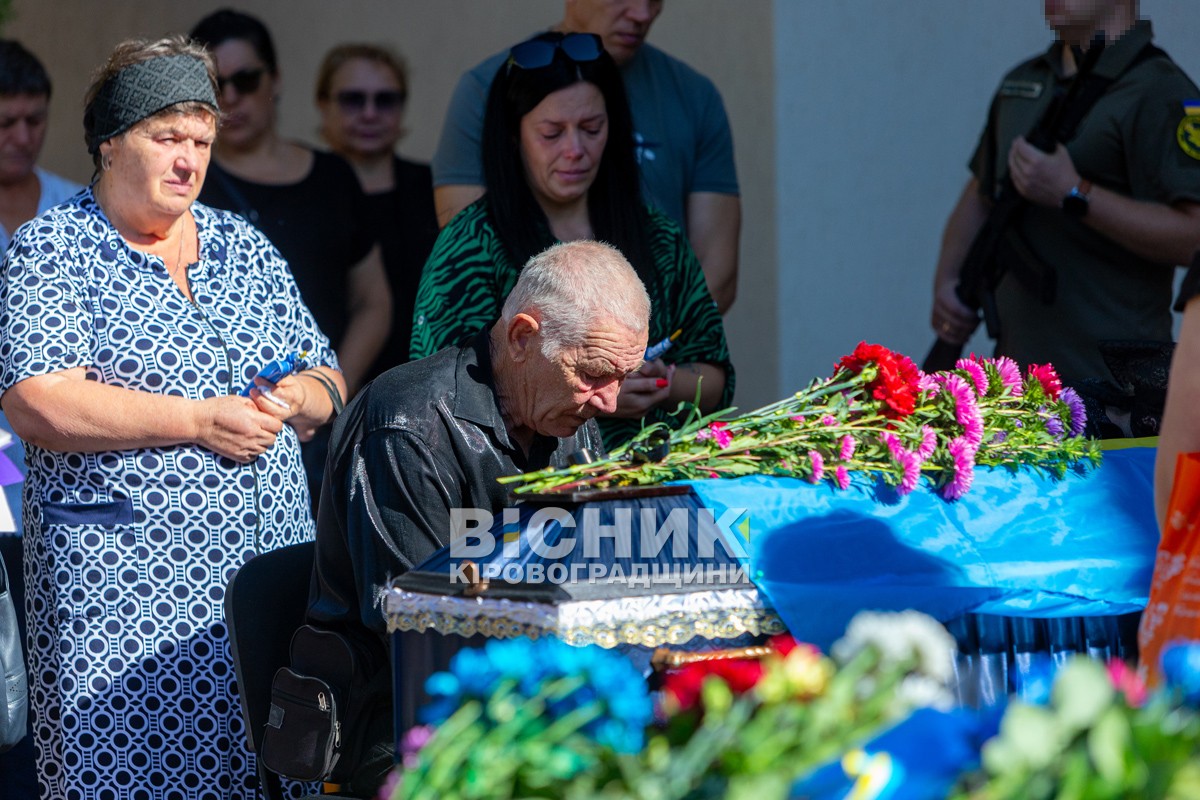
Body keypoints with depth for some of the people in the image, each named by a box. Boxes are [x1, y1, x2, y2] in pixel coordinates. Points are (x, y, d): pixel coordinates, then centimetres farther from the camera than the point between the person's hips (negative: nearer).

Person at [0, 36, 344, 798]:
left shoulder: (245, 246, 16)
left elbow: (327, 384, 20)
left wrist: (296, 397, -5)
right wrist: (199, 422, -15)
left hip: (267, 563, 5)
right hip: (123, 584, -5)